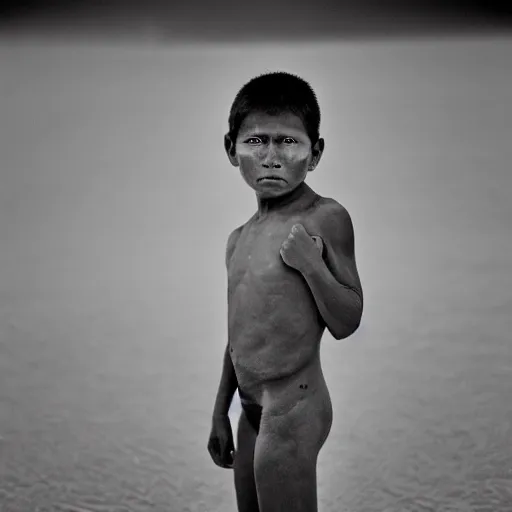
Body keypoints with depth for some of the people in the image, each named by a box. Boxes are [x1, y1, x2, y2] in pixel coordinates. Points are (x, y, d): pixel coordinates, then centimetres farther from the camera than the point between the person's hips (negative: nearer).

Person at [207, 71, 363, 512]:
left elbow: (346, 323, -8)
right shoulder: (240, 238, 10)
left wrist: (311, 263, -21)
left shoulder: (325, 218, -9)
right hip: (253, 408, 7)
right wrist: (220, 413, 19)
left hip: (292, 408, -7)